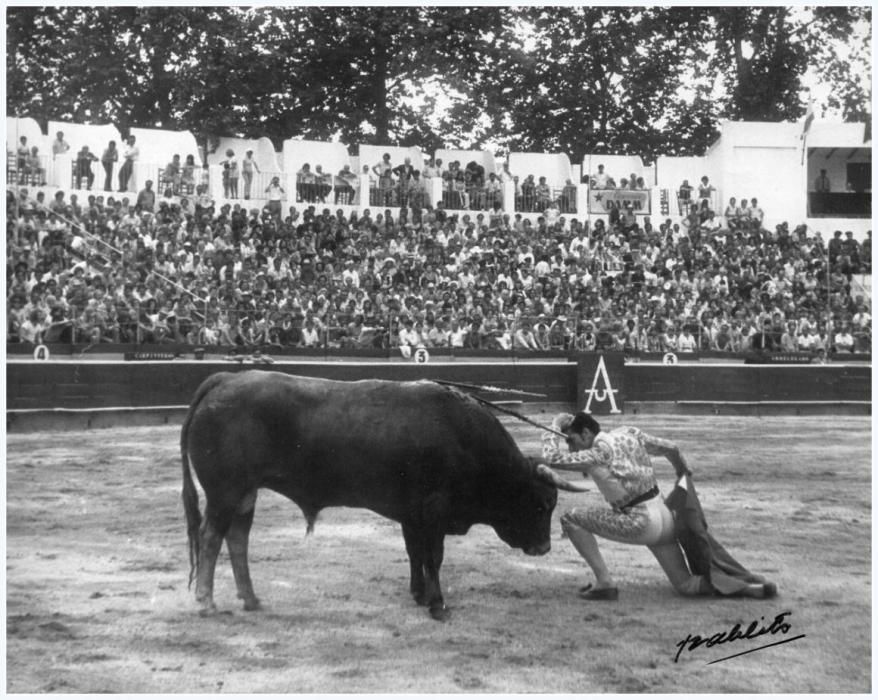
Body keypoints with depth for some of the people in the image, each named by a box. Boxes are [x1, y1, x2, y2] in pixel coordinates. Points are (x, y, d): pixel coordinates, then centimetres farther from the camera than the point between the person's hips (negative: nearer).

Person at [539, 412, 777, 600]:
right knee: (686, 585, 16)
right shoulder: (628, 434, 9)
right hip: (665, 516, 8)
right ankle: (745, 585, -2)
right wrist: (683, 472, 36)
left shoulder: (599, 452, -11)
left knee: (570, 518, -1)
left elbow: (552, 459, -13)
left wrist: (553, 428, 4)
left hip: (639, 523, -8)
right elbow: (670, 448, 16)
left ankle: (604, 582, -5)